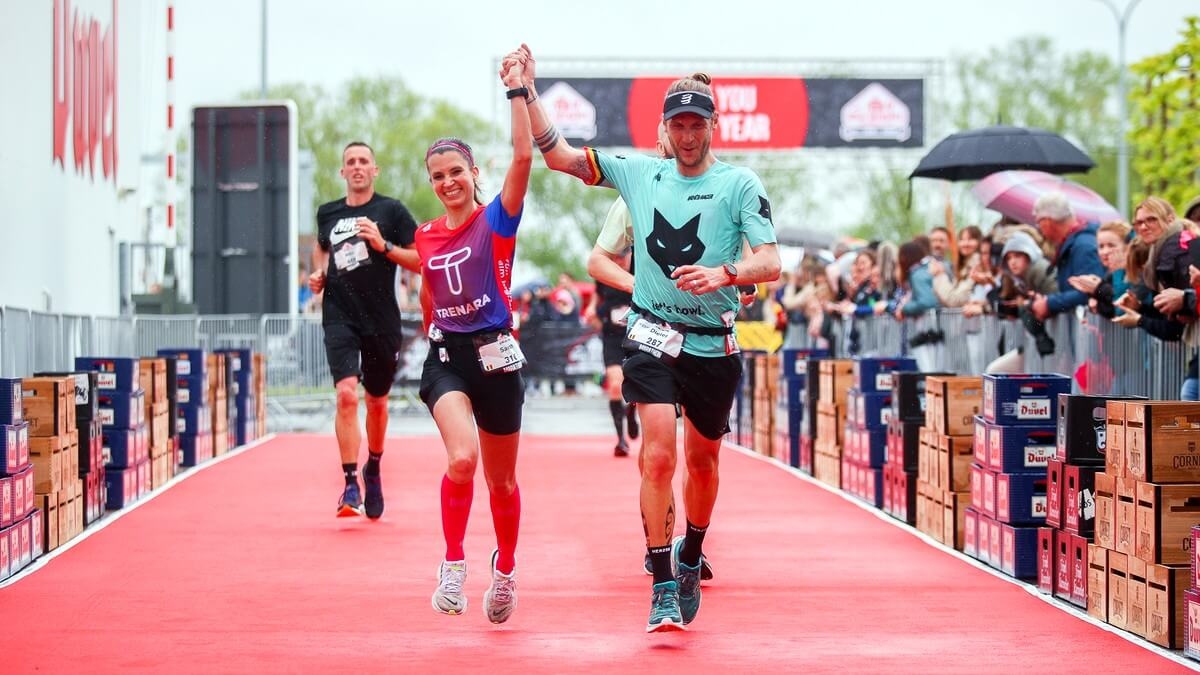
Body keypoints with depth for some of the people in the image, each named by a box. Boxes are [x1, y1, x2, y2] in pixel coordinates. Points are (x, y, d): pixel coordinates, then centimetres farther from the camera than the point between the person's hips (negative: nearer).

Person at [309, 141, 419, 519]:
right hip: (339, 318, 1)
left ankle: (373, 469, 38)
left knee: (376, 401, 13)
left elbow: (421, 260, -2)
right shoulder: (328, 213, 10)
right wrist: (319, 274, 11)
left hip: (382, 321, 0)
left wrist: (383, 245, -15)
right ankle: (350, 485, -19)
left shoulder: (391, 210, 0)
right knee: (346, 395, -19)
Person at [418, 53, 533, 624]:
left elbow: (524, 156, -20)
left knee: (501, 480, 10)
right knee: (461, 458, -25)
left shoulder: (497, 219, -4)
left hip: (495, 355, -1)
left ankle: (505, 570, 33)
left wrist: (517, 91, -22)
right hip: (446, 356, 2)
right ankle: (452, 565, -11)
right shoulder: (427, 236, 7)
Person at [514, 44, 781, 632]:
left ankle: (690, 560, 40)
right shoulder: (638, 174, 5)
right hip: (653, 337, 0)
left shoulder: (740, 185, -3)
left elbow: (769, 262, -12)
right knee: (658, 456, -16)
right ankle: (662, 587, -12)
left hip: (714, 345, 0)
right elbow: (557, 155, 8)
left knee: (702, 460, 15)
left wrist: (723, 273, -31)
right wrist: (526, 91, -1)